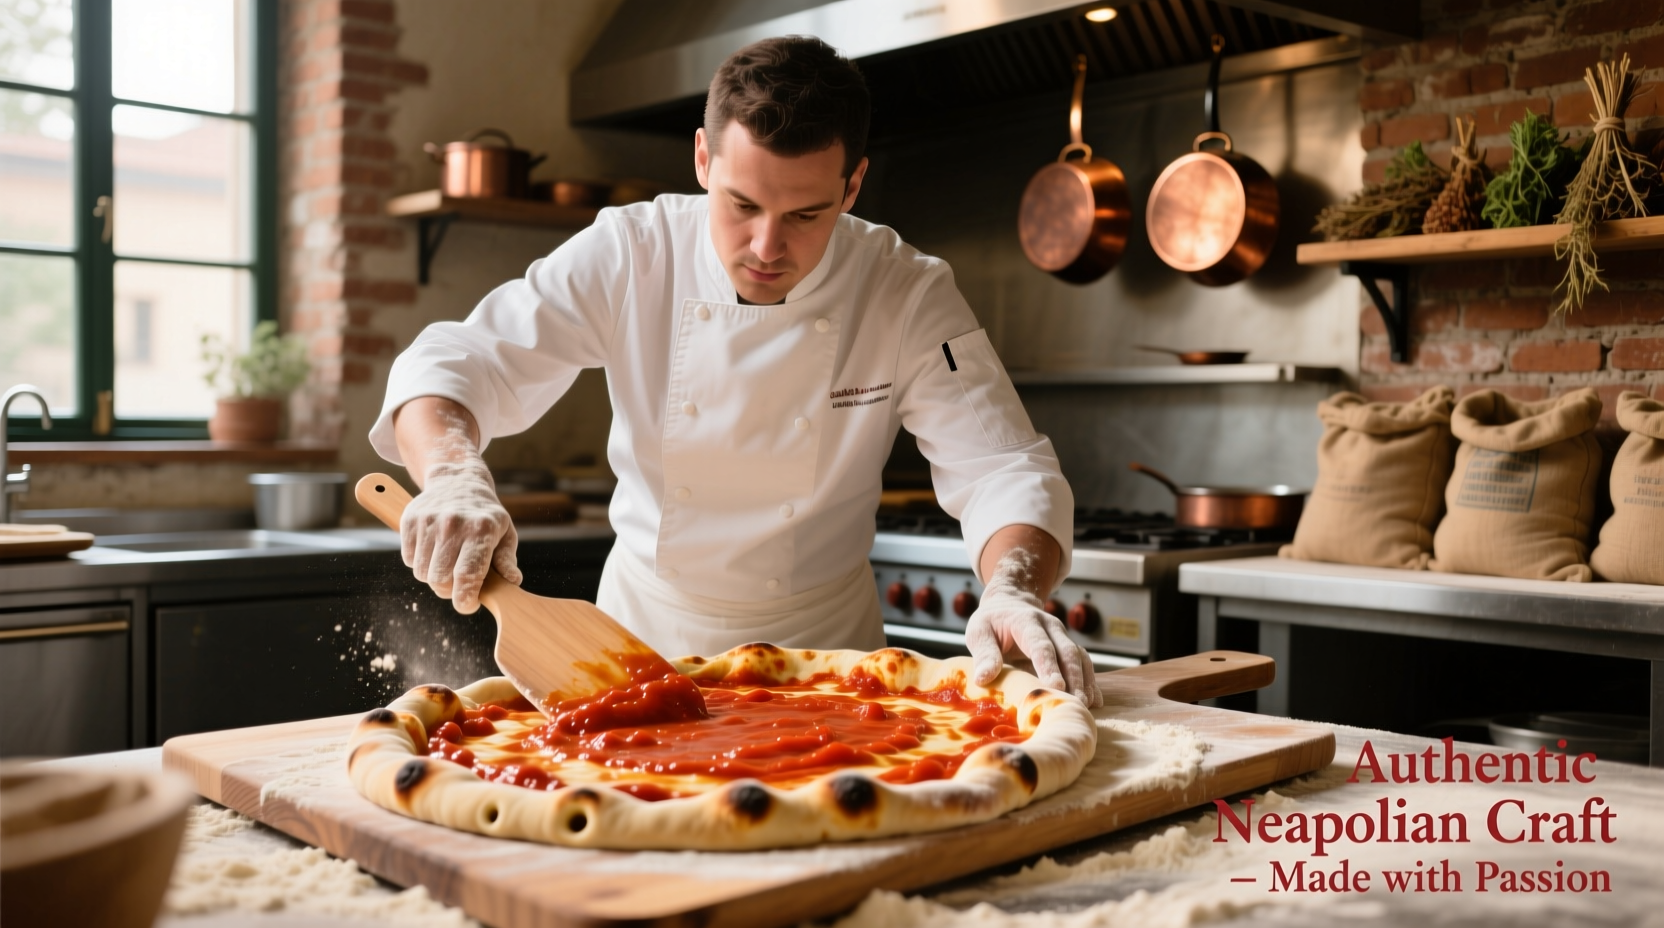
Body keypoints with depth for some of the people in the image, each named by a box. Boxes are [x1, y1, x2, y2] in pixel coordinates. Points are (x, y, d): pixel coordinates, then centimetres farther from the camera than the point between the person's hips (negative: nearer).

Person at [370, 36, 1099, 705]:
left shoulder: (910, 297, -14)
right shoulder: (629, 254, -13)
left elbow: (1004, 472, -17)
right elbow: (449, 366, -14)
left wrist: (1012, 592, -39)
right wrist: (454, 477, -36)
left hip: (818, 643, -1)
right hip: (643, 621, 1)